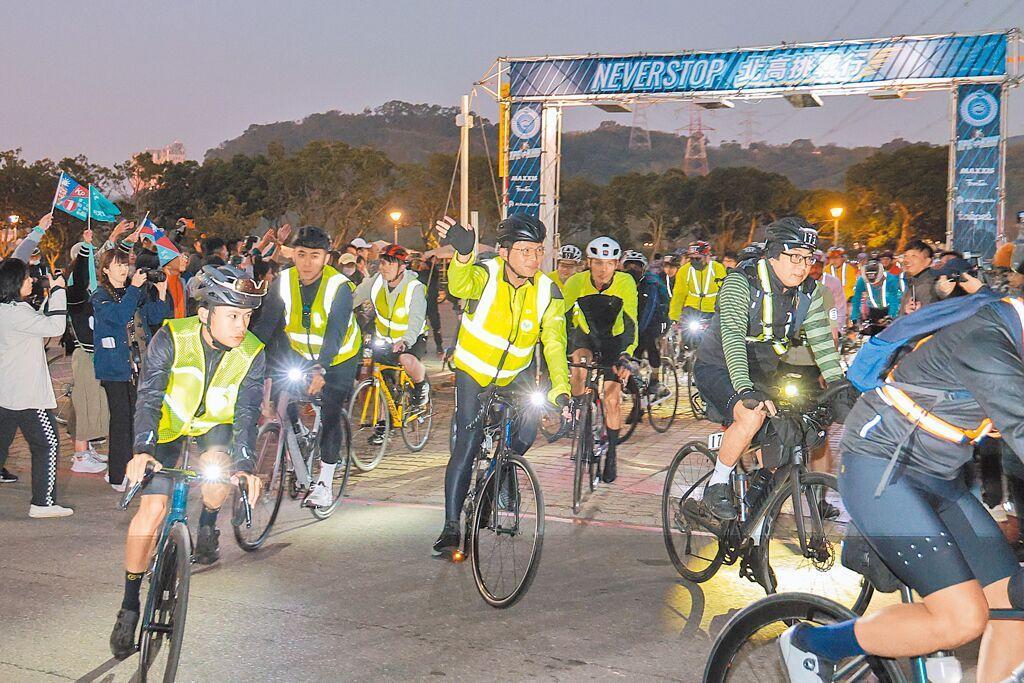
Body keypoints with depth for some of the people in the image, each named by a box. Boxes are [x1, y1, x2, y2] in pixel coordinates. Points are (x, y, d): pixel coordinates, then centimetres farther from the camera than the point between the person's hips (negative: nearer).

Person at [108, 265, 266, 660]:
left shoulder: (252, 354, -20)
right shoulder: (172, 338, -25)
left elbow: (247, 412, -24)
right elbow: (149, 398, -30)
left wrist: (245, 465, -39)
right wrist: (142, 449, -45)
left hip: (215, 424, 1)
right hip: (170, 423, -1)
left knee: (218, 464, -32)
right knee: (153, 508, -12)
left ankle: (208, 526, 2)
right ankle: (130, 605, 1)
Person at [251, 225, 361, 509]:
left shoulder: (339, 286, -26)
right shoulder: (284, 281, -14)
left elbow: (335, 332, -37)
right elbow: (266, 323, -17)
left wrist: (321, 370, -50)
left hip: (338, 358, -4)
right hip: (300, 355, 4)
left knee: (330, 417, -7)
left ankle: (324, 483, 8)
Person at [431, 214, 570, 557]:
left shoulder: (548, 292, -18)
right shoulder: (486, 274, -25)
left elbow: (554, 343, -21)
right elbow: (461, 286, -48)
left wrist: (560, 390, -36)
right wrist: (463, 253, -71)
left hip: (515, 372, 3)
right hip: (473, 370, -3)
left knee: (530, 419, -17)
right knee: (467, 445, -9)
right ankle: (451, 527, -1)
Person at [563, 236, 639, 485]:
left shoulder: (626, 283, -26)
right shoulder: (575, 282, -24)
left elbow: (631, 324, -29)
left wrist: (626, 357, -43)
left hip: (614, 340, -1)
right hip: (586, 335, 1)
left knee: (612, 400, -6)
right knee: (579, 360, -33)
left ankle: (611, 454, 11)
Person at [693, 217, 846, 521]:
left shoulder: (808, 293, -5)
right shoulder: (741, 282, -23)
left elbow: (821, 340, -9)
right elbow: (733, 336, -35)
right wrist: (745, 390, -48)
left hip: (760, 374, 6)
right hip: (718, 368, -6)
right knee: (752, 415, -32)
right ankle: (717, 486, -16)